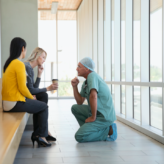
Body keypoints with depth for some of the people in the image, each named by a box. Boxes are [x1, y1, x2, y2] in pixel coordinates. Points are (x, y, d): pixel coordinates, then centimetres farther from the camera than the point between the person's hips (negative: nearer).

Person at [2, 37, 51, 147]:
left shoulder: (8, 63, 11)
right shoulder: (19, 64, -17)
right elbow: (22, 88, -19)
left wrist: (30, 97, 13)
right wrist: (31, 97, -1)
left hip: (6, 102, 9)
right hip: (15, 104, -9)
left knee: (38, 105, 24)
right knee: (44, 107, 9)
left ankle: (36, 134, 25)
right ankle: (41, 136, 13)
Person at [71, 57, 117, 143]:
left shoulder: (92, 76, -14)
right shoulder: (85, 82, 15)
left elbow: (93, 96, -28)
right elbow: (80, 102, 18)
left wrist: (93, 117, -21)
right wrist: (74, 86, 6)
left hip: (104, 116, -9)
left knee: (79, 137, -13)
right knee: (75, 108, 14)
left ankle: (108, 131, -3)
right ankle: (89, 129, 10)